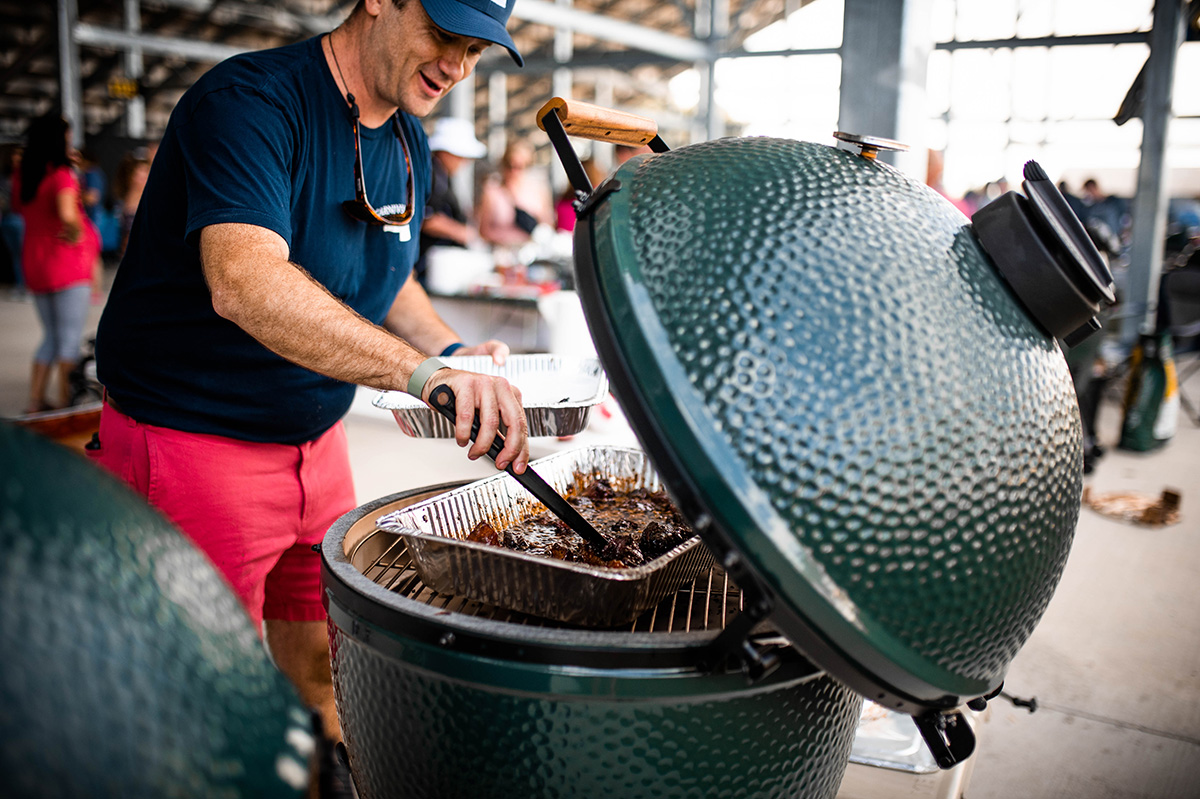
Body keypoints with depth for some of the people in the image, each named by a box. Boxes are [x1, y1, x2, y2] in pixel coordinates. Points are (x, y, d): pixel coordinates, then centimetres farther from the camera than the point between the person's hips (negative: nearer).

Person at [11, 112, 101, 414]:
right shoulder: (62, 174, -15)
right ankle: (65, 403, 1)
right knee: (71, 337, 0)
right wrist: (77, 233, -13)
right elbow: (66, 214, -32)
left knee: (51, 335, 17)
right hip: (67, 264, -7)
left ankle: (35, 401, 17)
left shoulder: (21, 175, 7)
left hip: (33, 262, 7)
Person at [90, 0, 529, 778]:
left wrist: (453, 351, 1)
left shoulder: (410, 144, 6)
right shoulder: (249, 100, -21)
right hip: (192, 443, -7)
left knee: (326, 678, 17)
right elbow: (245, 282, -37)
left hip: (317, 442, 7)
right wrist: (422, 371, -46)